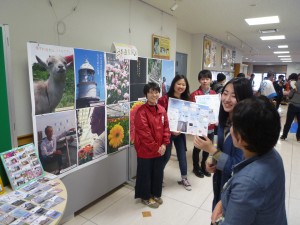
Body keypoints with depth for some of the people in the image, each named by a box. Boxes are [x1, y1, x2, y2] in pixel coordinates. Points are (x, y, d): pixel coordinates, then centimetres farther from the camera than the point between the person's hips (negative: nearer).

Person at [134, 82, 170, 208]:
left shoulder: (162, 110, 4)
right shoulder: (141, 111, -18)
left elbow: (166, 127, 5)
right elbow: (144, 133, -21)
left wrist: (164, 144, -6)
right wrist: (155, 147, -16)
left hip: (160, 149, 6)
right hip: (145, 150, -6)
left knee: (158, 173, 19)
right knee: (145, 174, 11)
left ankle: (156, 194, 41)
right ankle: (146, 197, 32)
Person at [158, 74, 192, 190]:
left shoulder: (186, 100, 4)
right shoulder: (164, 99, -15)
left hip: (180, 132, 5)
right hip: (167, 132, -5)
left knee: (182, 154, 13)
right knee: (166, 155, 8)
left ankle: (184, 178, 32)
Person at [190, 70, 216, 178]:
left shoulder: (214, 94, 5)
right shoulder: (195, 94, -10)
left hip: (211, 125, 5)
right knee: (197, 147, 9)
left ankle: (203, 166, 38)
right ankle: (196, 167, 30)